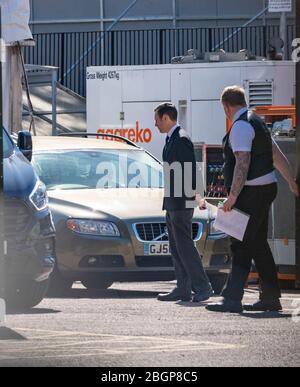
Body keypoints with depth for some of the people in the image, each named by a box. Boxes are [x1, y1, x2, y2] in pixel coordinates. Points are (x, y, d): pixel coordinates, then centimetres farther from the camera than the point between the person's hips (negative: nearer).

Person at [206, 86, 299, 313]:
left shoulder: (241, 126, -14)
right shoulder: (257, 122, 17)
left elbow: (243, 163, -24)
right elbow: (277, 155, 23)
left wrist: (233, 196, -26)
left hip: (252, 193, -10)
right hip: (266, 188, 10)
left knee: (242, 246, -12)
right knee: (258, 244, 15)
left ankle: (233, 300, -17)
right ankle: (271, 299, 20)